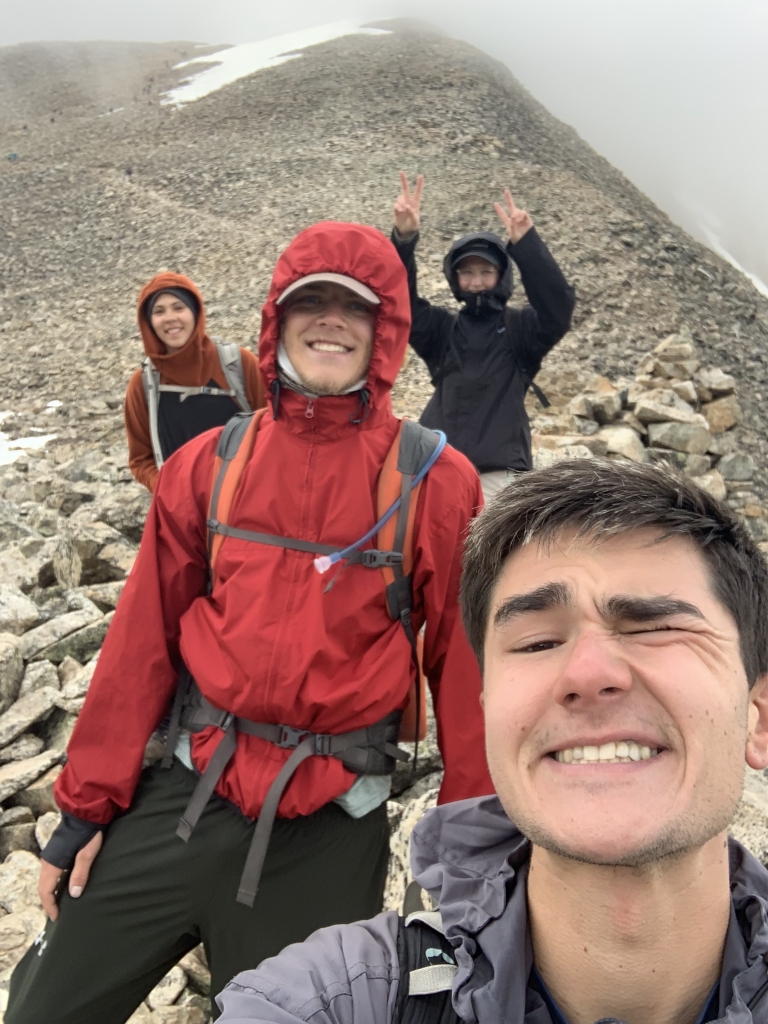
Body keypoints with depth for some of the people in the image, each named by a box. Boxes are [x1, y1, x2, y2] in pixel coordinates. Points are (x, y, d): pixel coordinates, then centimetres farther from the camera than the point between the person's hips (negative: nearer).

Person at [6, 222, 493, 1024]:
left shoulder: (435, 482, -7)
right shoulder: (212, 463, 1)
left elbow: (462, 663, -4)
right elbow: (142, 639, 3)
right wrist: (88, 803, 5)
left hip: (332, 826, -2)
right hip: (186, 793, 3)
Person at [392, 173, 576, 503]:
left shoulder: (519, 328, 6)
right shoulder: (441, 329, 12)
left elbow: (559, 307, -13)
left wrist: (526, 243, -26)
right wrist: (403, 239, -22)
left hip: (499, 471, -2)